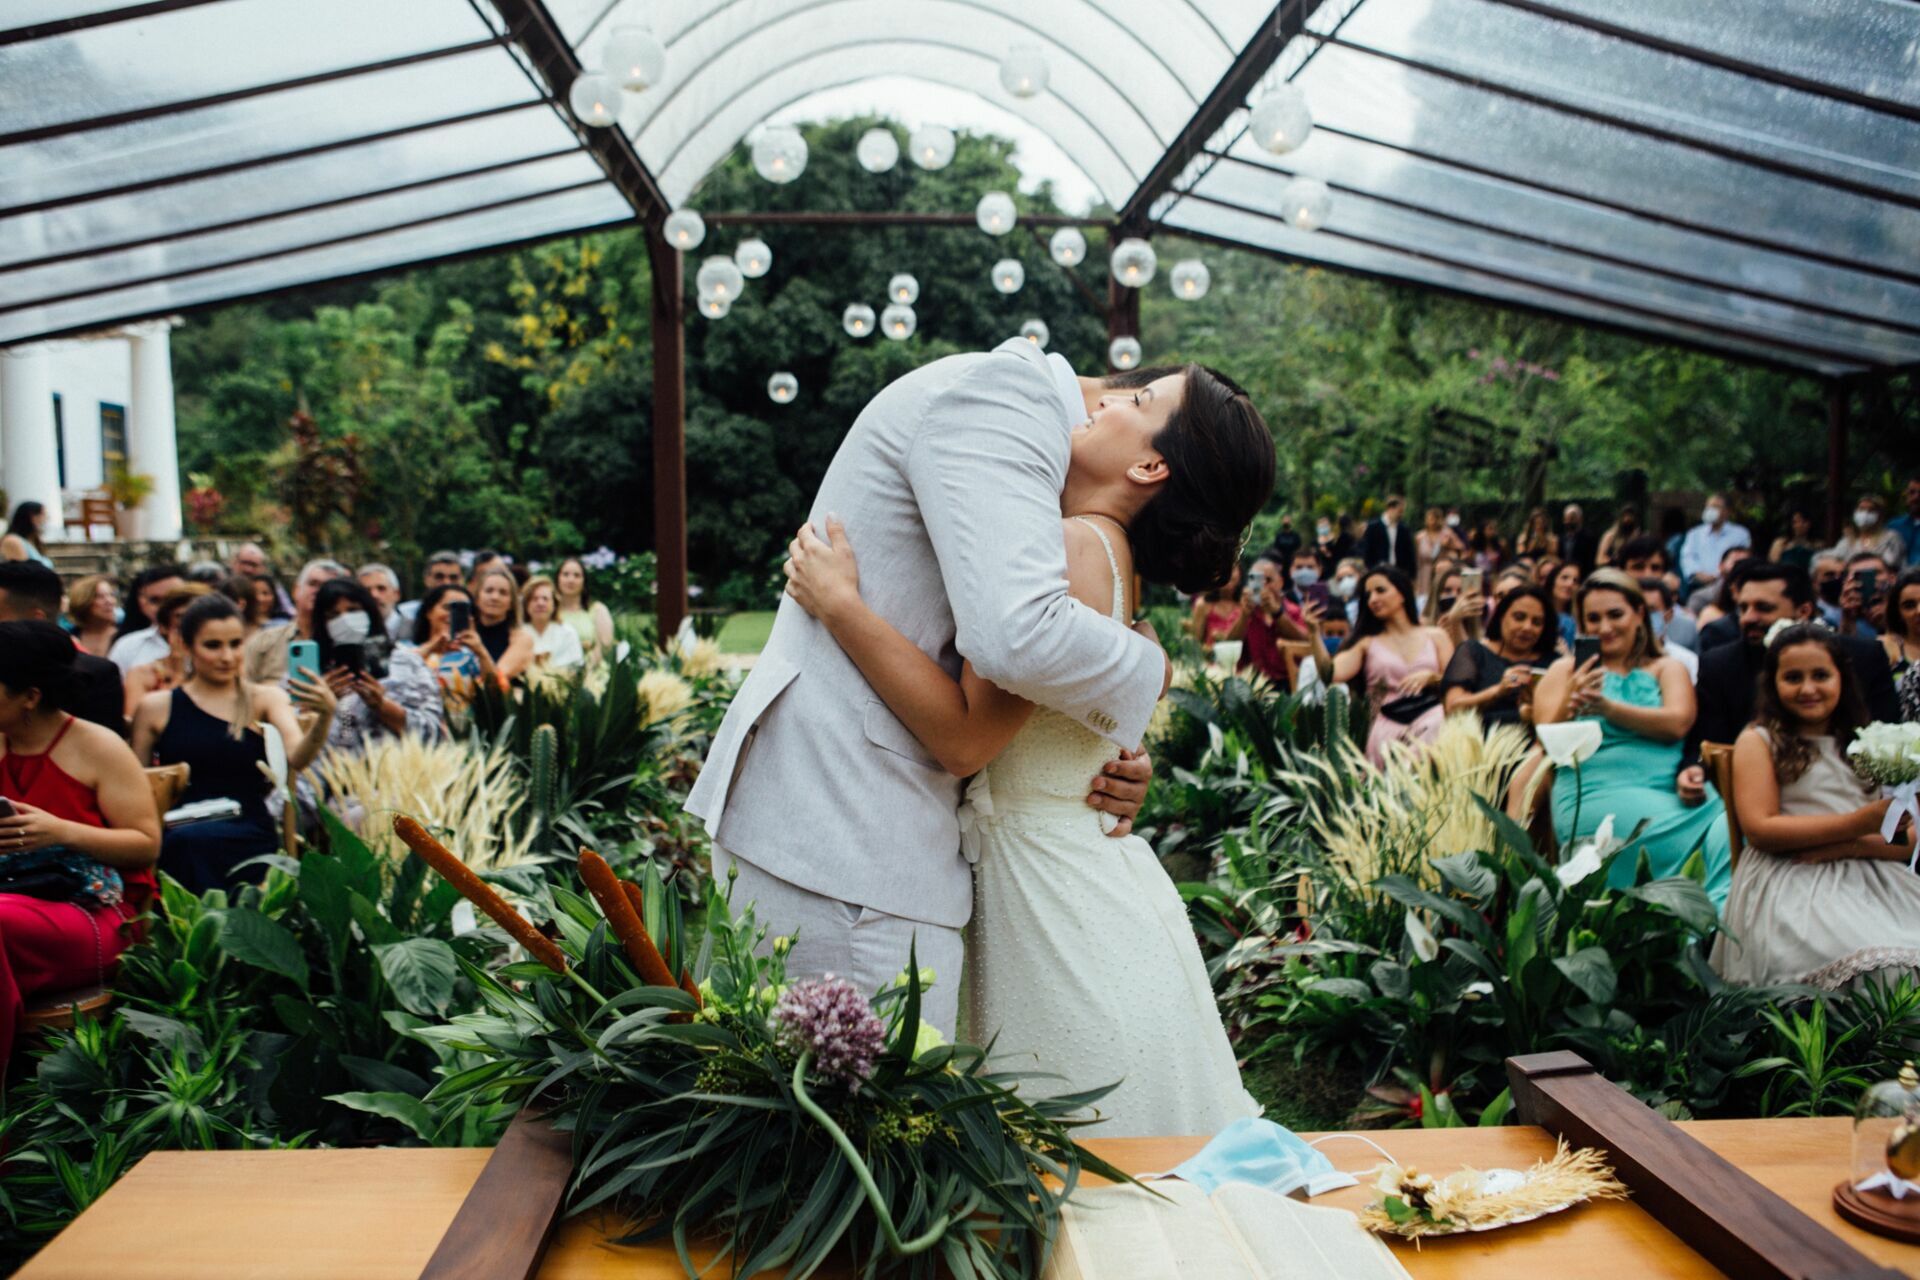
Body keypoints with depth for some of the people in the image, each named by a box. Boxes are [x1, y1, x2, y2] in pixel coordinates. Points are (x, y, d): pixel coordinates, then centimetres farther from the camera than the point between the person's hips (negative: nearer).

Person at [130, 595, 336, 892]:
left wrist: (326, 715, -29)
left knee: (190, 840, -33)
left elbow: (297, 758, -9)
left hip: (249, 838, -1)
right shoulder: (156, 707, 12)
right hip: (179, 833, 1)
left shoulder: (264, 699, 9)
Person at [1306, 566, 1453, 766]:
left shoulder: (1435, 636, 18)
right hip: (1388, 727, -1)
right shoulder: (1367, 643, 15)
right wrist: (1314, 633, -13)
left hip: (1432, 719, 1)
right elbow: (1331, 674, -3)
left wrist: (1430, 677, -10)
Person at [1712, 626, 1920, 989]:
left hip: (1873, 877, 4)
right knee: (1868, 965, -33)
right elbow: (1759, 829, -4)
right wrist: (1862, 823, -9)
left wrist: (1849, 847, -8)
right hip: (1791, 886, -4)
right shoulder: (1758, 740, 9)